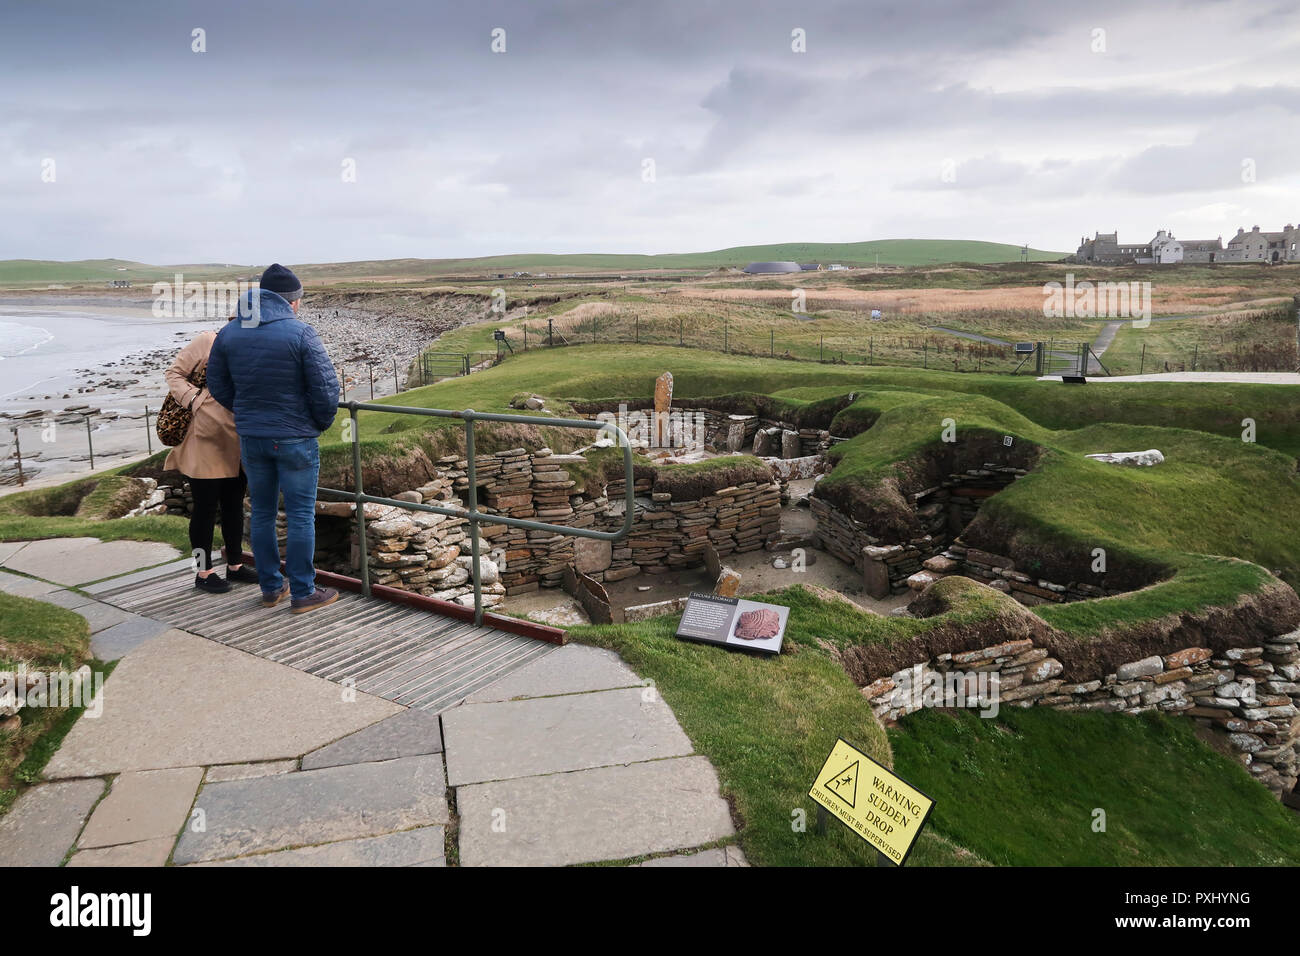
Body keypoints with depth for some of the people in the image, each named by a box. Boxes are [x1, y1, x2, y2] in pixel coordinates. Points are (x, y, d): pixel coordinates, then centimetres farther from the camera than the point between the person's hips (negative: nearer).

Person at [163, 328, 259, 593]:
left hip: (236, 448, 6)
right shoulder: (207, 342, -8)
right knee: (206, 508, 3)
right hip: (204, 444, -6)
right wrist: (194, 399, -17)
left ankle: (235, 565, 29)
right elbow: (174, 373, -3)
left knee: (234, 506, 15)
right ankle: (204, 572, 15)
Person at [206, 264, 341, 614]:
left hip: (251, 438, 5)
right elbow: (325, 387, -14)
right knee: (300, 515, 3)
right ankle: (303, 592, 9)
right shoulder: (300, 333, -14)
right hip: (295, 438, -5)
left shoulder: (229, 333, 3)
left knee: (262, 512, 16)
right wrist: (322, 423, 3)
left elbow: (217, 385, 10)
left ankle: (271, 588, 25)